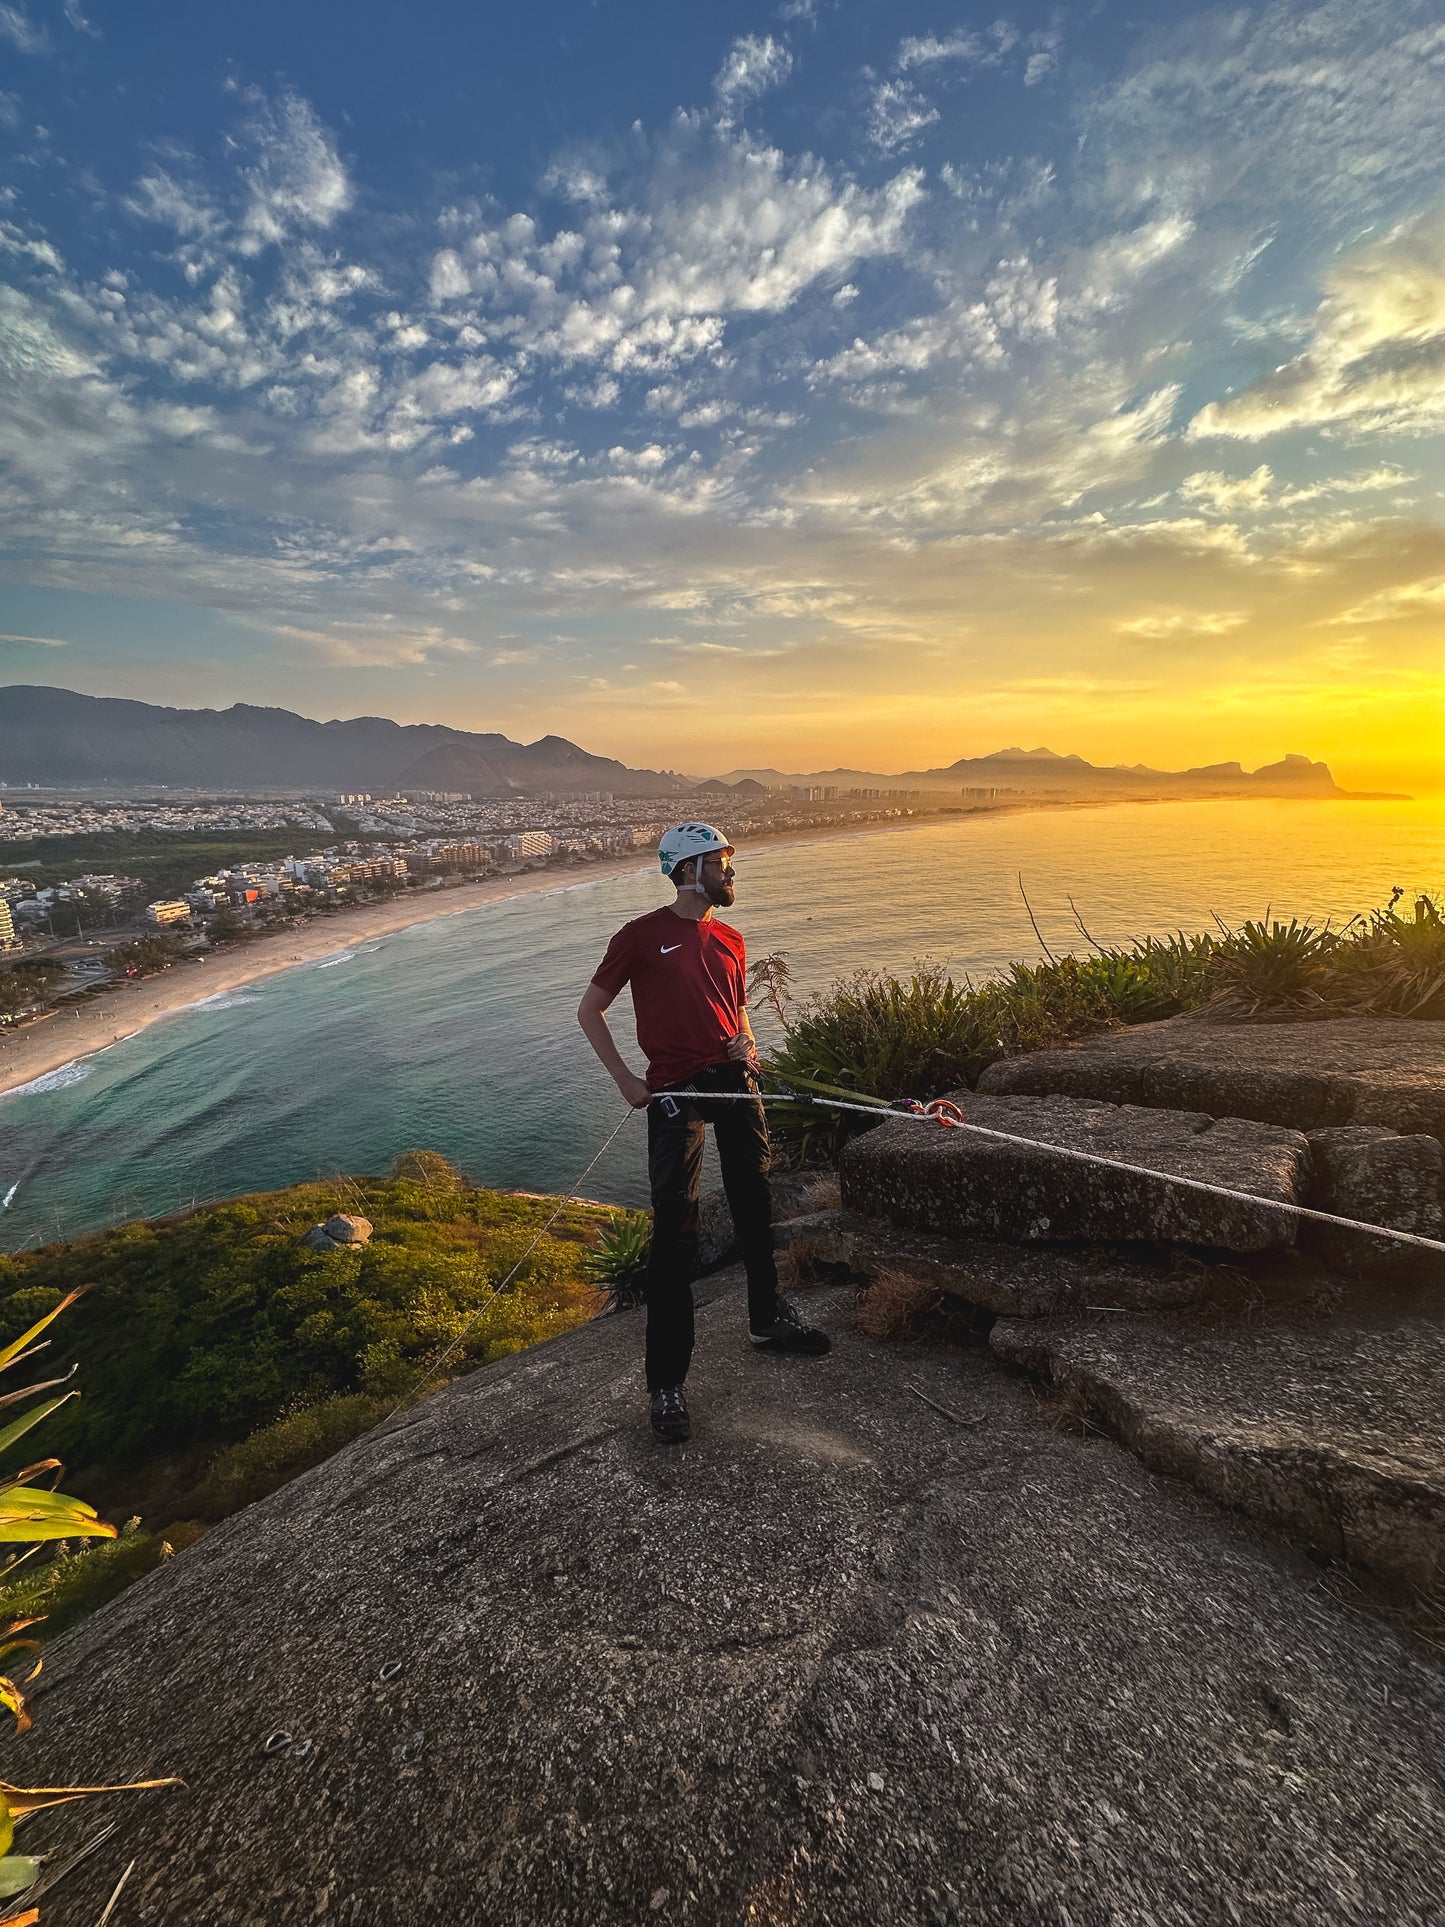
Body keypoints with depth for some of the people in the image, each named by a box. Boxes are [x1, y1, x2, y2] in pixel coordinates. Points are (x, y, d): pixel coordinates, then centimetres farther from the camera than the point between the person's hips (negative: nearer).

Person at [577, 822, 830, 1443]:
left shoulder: (730, 940, 13)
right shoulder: (643, 935, -5)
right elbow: (590, 1009, 0)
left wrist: (745, 1044, 1)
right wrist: (626, 1080, -7)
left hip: (733, 1079, 6)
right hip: (676, 1090, -6)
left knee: (755, 1205, 17)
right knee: (675, 1232, -4)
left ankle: (769, 1321, 39)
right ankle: (666, 1382, 8)